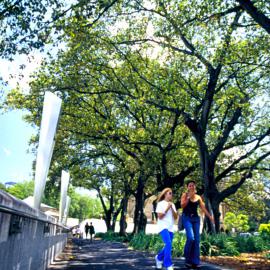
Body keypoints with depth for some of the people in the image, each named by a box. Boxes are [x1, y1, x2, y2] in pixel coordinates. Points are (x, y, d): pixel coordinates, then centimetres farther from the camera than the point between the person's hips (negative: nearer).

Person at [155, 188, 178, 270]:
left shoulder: (172, 205, 13)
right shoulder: (160, 203, -3)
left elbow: (175, 217, 5)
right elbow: (160, 216, -9)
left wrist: (172, 208, -8)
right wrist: (167, 209, -13)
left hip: (170, 228, 6)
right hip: (163, 227, -6)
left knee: (168, 246, 9)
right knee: (168, 244, -22)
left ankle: (159, 257, 36)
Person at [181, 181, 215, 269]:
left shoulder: (198, 197, 12)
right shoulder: (185, 195, 3)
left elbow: (203, 208, 11)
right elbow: (182, 205, -8)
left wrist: (210, 216, 3)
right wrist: (189, 197, -15)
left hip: (196, 218, 4)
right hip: (187, 218, -4)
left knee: (196, 240, -2)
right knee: (191, 238, -19)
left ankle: (195, 262, 5)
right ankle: (187, 259, 1)